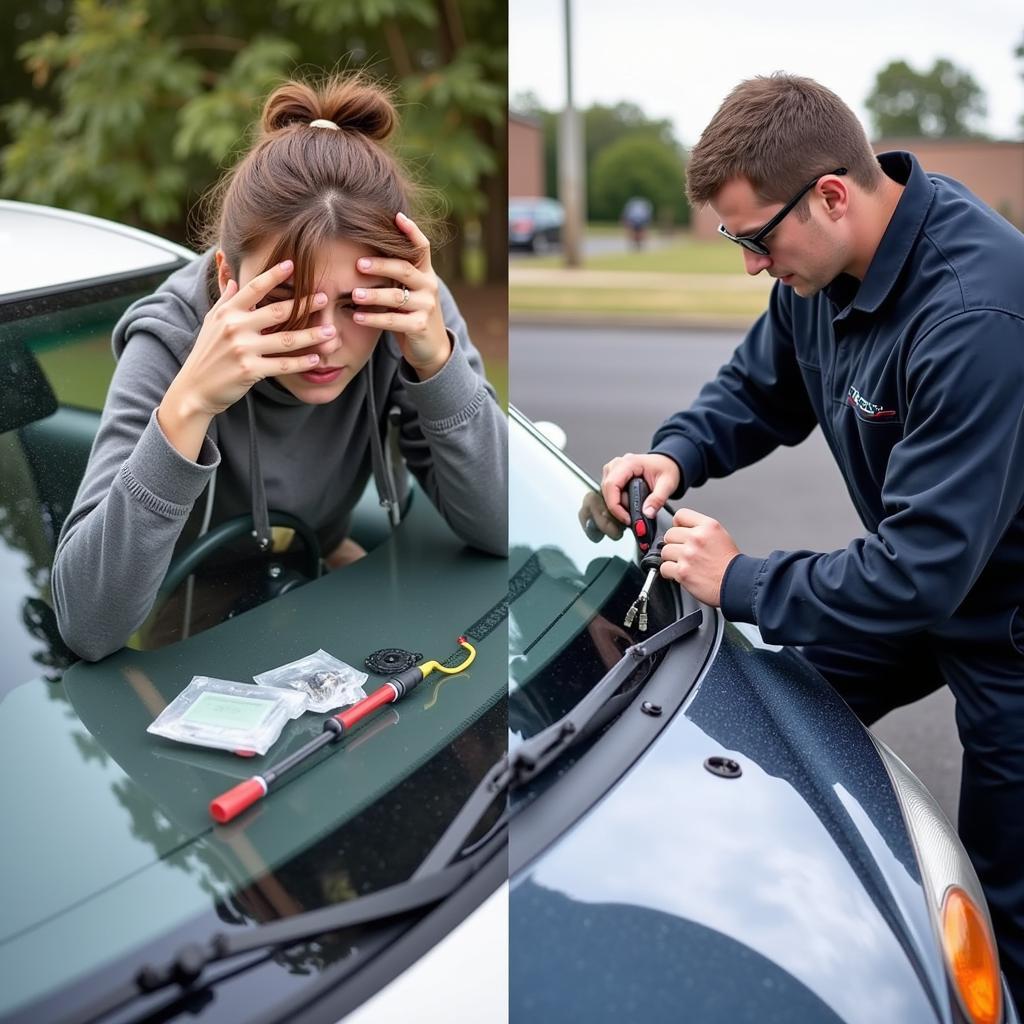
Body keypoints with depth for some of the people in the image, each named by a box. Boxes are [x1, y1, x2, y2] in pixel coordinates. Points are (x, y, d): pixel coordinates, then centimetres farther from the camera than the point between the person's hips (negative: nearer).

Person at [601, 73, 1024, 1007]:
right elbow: (757, 388, 8)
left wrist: (740, 582, -25)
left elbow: (920, 572, -35)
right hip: (922, 580, 8)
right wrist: (676, 455, -11)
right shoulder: (823, 265, -10)